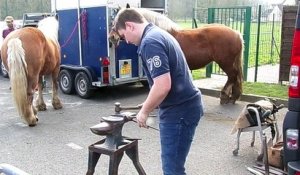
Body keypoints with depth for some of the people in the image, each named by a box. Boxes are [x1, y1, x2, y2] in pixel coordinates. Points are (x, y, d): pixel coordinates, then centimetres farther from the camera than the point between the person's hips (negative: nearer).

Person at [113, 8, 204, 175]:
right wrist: (150, 105, 23)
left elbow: (163, 86, -26)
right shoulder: (159, 33, 14)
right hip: (184, 105, 10)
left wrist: (145, 111, -11)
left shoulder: (150, 42, -18)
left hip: (179, 110, -10)